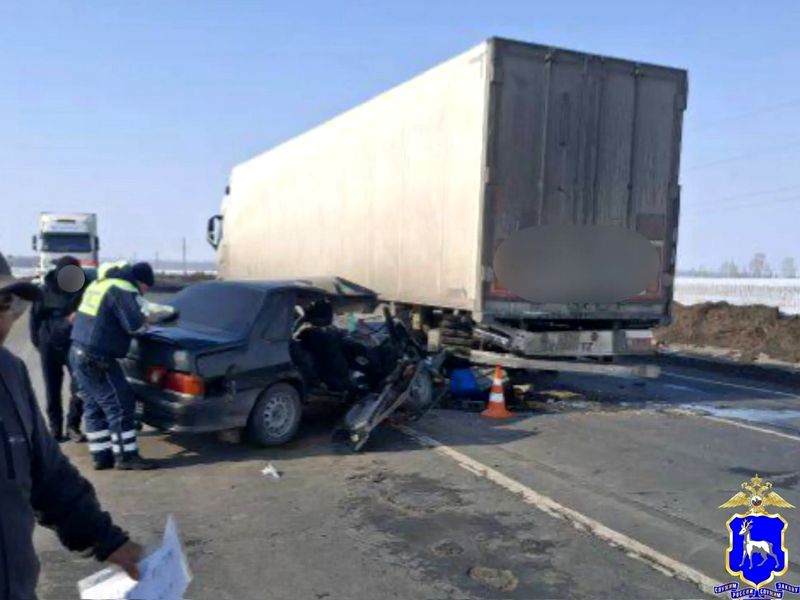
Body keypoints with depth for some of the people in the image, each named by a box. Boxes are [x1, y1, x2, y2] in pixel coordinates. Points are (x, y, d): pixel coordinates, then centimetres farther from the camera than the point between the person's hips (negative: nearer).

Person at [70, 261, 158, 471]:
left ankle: (101, 455, 20)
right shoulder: (122, 289, -14)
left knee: (95, 407, 15)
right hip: (96, 358, -10)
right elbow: (134, 325, -20)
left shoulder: (100, 283, 17)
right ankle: (126, 457, 2)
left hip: (79, 353, 10)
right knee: (120, 406, -3)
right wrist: (145, 322, 2)